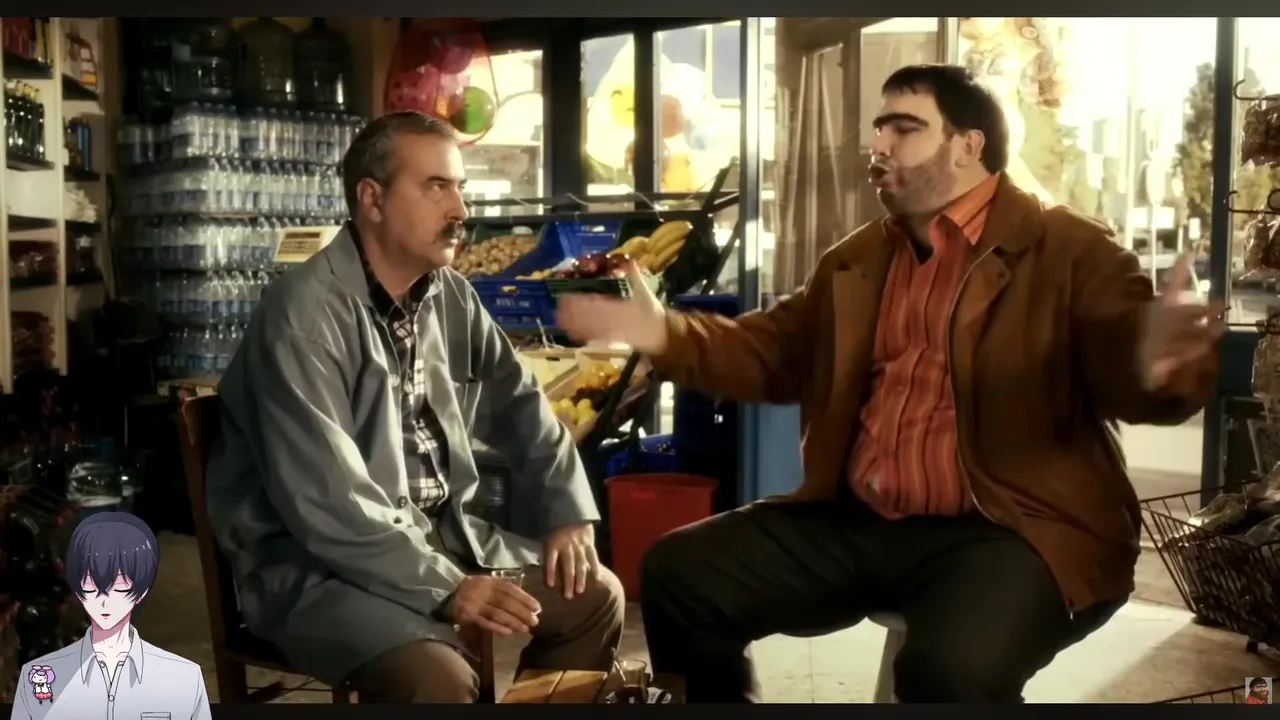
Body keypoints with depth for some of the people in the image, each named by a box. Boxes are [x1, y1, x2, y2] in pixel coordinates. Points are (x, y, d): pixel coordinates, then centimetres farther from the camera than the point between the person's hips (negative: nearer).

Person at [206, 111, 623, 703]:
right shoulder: (305, 316, -21)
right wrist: (444, 588, -27)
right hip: (318, 565, -8)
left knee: (596, 595, 8)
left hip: (441, 534, 8)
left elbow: (520, 407, 16)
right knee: (440, 679, -31)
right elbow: (326, 501, -27)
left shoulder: (450, 297, 4)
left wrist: (566, 511, 3)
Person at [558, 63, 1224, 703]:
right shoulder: (857, 259, 16)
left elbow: (1122, 354, -17)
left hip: (1005, 531, -6)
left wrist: (1152, 364, -42)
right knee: (677, 574, -2)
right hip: (854, 524, 6)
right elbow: (775, 350, 21)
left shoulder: (1067, 249, -3)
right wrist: (666, 335, 6)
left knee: (950, 667, -35)